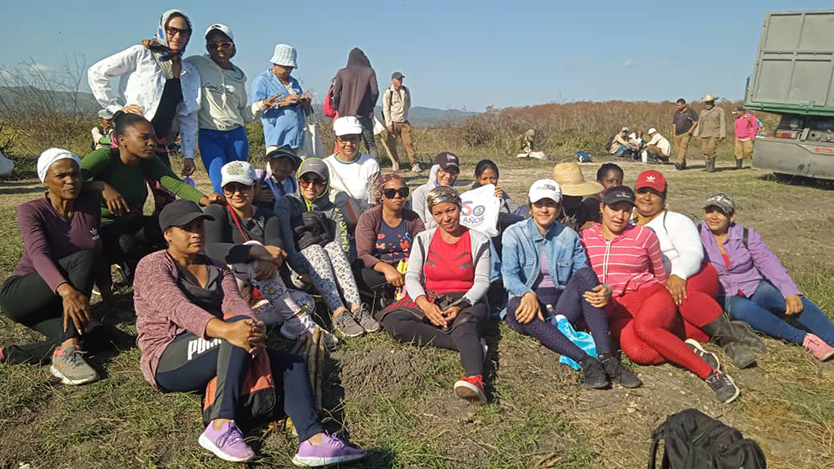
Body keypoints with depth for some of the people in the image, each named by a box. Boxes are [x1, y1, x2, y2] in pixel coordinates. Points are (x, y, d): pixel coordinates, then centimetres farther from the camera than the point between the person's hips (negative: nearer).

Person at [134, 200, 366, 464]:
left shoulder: (218, 269, 16)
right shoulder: (152, 266, -3)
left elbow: (234, 302, -4)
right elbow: (177, 307, -23)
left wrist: (253, 326, -29)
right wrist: (226, 329, -42)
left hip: (217, 359, 6)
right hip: (169, 361, -6)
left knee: (293, 363, -13)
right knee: (239, 329, -33)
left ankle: (314, 440, -29)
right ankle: (220, 427, -36)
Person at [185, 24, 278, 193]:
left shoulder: (239, 77, 14)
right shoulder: (197, 65, 2)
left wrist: (261, 106, 5)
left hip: (237, 135, 4)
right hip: (209, 136, -3)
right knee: (221, 186, -14)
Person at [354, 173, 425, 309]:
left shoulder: (413, 219, 7)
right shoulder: (369, 217, -2)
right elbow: (363, 255, -14)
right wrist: (385, 268, -34)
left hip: (407, 269, 2)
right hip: (377, 270, -1)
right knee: (359, 272, -34)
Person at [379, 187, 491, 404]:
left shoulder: (478, 241, 6)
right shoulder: (424, 239, 10)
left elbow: (481, 282, 1)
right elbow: (412, 277, 3)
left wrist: (461, 305, -19)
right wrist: (425, 305, -18)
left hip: (466, 302, -2)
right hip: (429, 299, 2)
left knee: (464, 324, -39)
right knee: (392, 321, -28)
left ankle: (475, 379, -67)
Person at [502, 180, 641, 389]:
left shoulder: (569, 236, 11)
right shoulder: (514, 234, 4)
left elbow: (584, 275, 2)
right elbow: (509, 274, -10)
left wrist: (604, 290, -22)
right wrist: (527, 294, -32)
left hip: (561, 305, 2)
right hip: (530, 303, -2)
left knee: (585, 273, -26)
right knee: (517, 306, -37)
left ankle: (606, 358, -35)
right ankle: (586, 360, -42)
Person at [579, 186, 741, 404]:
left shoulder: (643, 235, 4)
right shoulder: (584, 238, 5)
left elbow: (660, 276, 16)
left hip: (651, 296, 0)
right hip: (617, 309, 1)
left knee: (643, 326, -38)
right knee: (638, 353, -32)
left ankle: (712, 375, -28)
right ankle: (683, 350, -6)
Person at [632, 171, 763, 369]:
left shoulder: (674, 221, 5)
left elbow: (694, 252, -11)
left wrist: (678, 275, -30)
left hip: (696, 278, -3)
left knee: (681, 293, -40)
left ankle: (732, 334, -25)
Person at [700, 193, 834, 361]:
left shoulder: (746, 235, -2)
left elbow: (769, 263, -11)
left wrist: (791, 292, -24)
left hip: (756, 287, 2)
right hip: (726, 298, -2)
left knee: (795, 301, -25)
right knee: (742, 308, -35)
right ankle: (804, 338, -29)